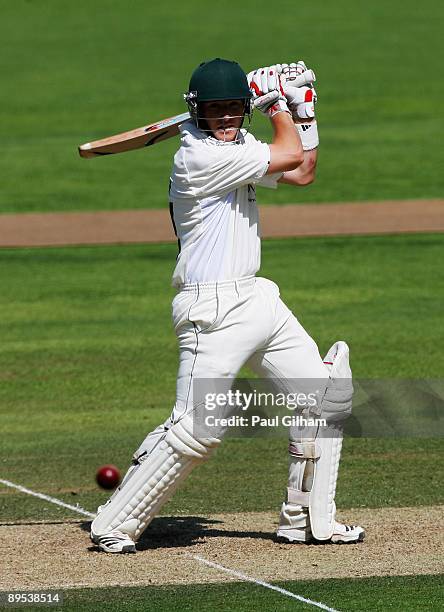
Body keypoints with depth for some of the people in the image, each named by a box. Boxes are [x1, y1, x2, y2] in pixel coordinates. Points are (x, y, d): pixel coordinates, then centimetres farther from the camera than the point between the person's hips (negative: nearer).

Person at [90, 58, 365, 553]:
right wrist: (276, 101, 3)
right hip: (212, 310, -10)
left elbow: (302, 172, 21)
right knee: (195, 430, -15)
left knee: (327, 393, 9)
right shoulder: (198, 155, -18)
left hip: (257, 298, 10)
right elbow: (289, 154, -13)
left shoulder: (237, 142, 12)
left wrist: (303, 110, 13)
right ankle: (114, 524, -4)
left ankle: (307, 519, 18)